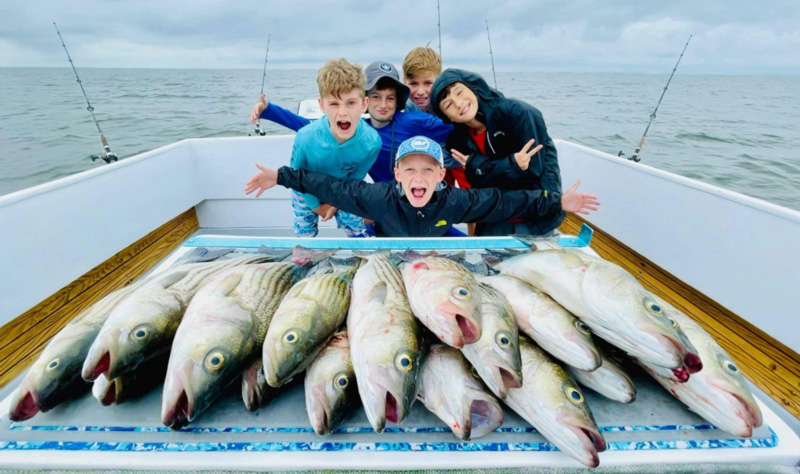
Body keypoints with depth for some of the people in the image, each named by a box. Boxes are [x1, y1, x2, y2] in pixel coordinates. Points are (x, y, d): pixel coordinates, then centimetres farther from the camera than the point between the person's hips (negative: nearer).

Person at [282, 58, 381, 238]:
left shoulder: (372, 142, -34)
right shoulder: (305, 138, -38)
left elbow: (356, 176, -13)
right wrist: (315, 205, -6)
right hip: (307, 193, -1)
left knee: (360, 236, 8)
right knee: (304, 239, 15)